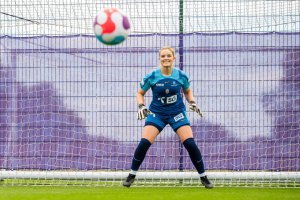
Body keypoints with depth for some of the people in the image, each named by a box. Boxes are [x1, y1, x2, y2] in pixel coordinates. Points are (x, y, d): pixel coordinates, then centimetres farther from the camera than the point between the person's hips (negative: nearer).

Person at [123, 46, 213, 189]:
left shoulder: (181, 76, -6)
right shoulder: (151, 77, -9)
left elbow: (187, 91, 14)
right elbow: (140, 93, 5)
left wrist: (192, 102, -3)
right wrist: (141, 106, -12)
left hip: (177, 113, 0)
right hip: (156, 113, 0)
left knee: (190, 143, -14)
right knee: (144, 143, -16)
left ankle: (203, 177, 2)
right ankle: (131, 175, 3)